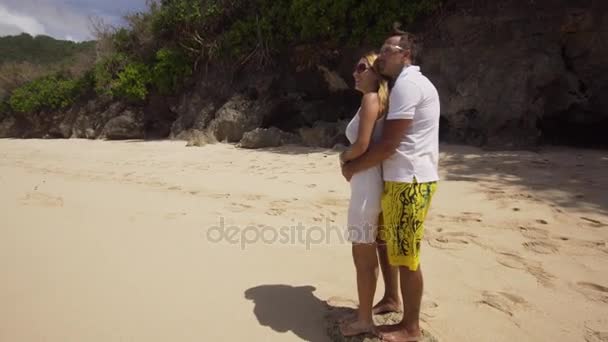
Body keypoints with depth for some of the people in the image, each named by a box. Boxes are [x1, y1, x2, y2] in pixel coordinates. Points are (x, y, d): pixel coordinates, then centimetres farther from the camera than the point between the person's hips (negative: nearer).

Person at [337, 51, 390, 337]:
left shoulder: (371, 98, -13)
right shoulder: (379, 100, 15)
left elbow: (361, 145, -22)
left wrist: (344, 156, -4)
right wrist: (350, 157, 7)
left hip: (367, 185, -10)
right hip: (369, 183, 10)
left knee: (363, 256, 3)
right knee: (367, 253, 19)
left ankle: (365, 320, 19)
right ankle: (365, 311, 35)